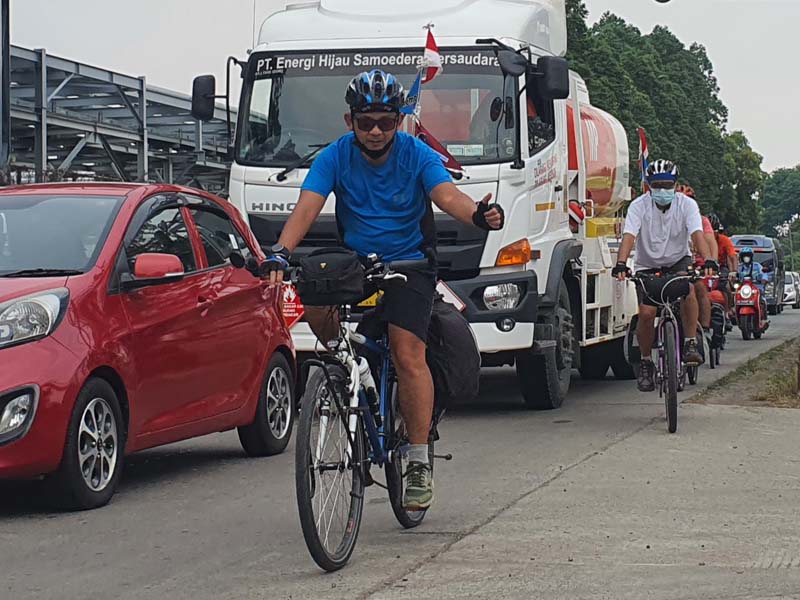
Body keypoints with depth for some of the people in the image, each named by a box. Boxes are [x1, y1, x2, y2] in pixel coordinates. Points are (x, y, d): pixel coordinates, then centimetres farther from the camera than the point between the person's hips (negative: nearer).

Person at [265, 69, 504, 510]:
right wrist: (282, 251, -38)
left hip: (409, 263, -2)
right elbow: (307, 207, -18)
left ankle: (419, 463, -12)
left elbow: (447, 196, -26)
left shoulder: (417, 156, -9)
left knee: (408, 354, -18)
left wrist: (477, 214, -50)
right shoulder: (335, 157, -6)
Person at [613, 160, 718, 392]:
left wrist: (708, 260, -46)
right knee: (646, 313, -16)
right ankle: (646, 362, 7)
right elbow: (629, 236, -27)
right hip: (647, 266, 0)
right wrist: (621, 264, -46)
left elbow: (697, 234, -27)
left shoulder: (686, 204, -13)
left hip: (678, 261, 0)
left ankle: (690, 344, -22)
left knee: (688, 287, -33)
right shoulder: (639, 206, -15)